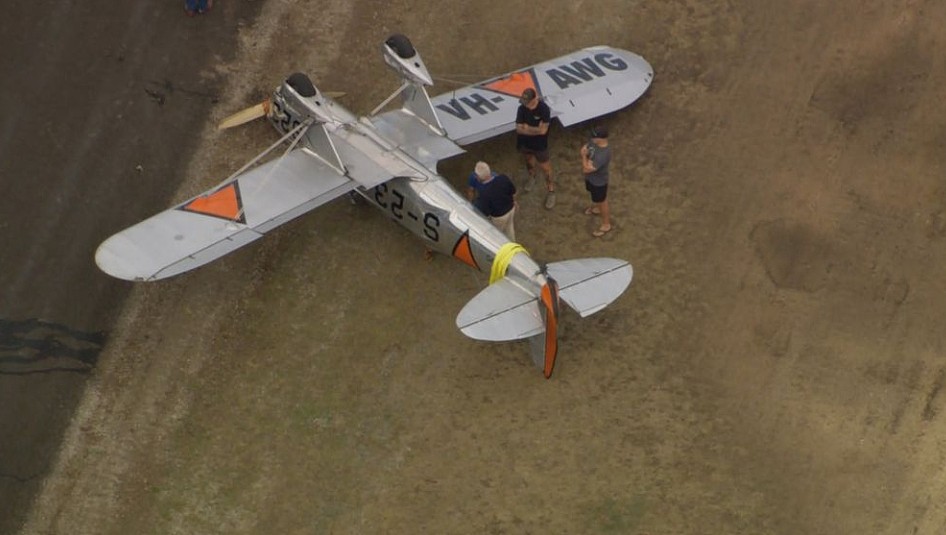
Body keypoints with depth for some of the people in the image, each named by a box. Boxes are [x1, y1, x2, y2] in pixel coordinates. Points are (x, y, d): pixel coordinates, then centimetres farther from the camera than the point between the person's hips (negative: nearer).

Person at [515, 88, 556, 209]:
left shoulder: (544, 109, -29)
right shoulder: (521, 108, -18)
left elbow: (543, 130, -29)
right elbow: (519, 129, -18)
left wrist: (527, 128, -20)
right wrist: (535, 130, -27)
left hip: (540, 145, -4)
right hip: (525, 143, 4)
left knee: (546, 168, 7)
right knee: (529, 160, 30)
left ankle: (551, 192, 22)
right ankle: (532, 177, 59)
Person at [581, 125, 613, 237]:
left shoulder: (603, 155, -44)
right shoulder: (594, 142, -19)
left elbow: (586, 169, -38)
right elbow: (584, 149, 1)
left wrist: (585, 157, -23)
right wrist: (587, 157, -17)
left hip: (598, 182, -8)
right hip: (591, 177, 8)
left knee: (602, 202, 16)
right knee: (595, 197, 35)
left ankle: (606, 225, 39)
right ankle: (596, 208, 66)